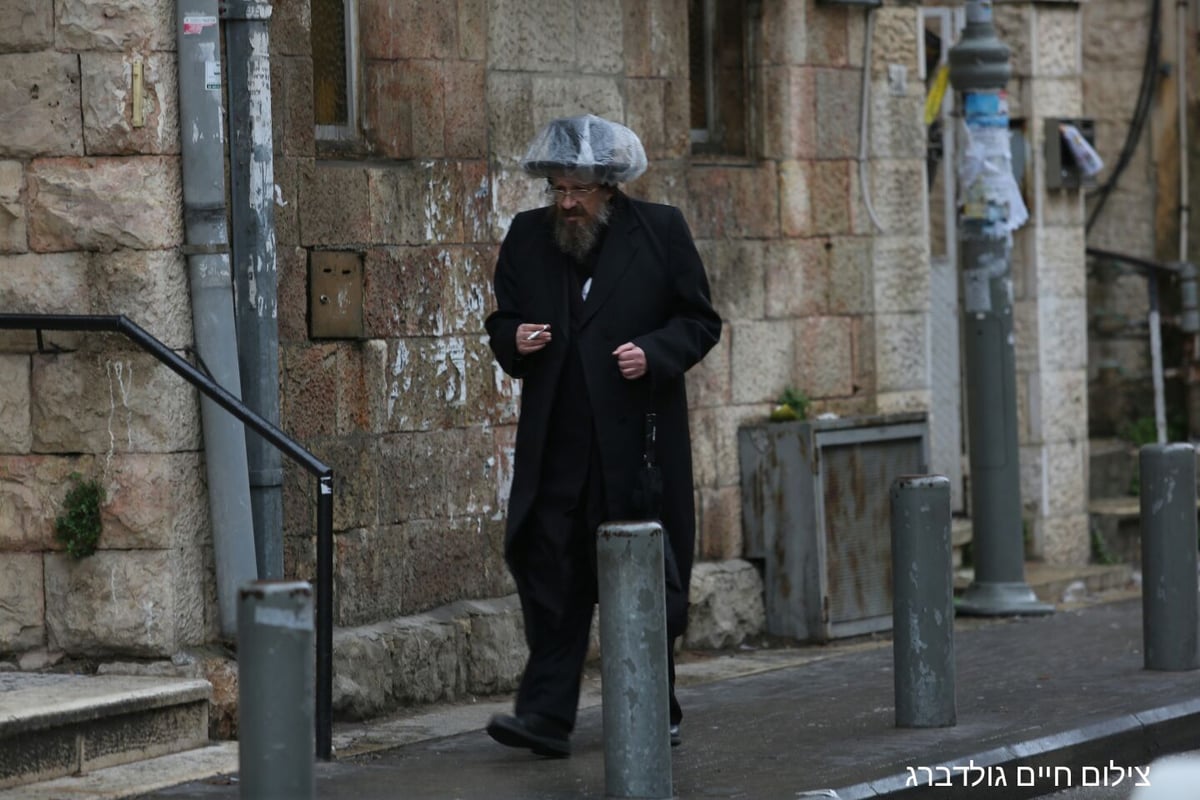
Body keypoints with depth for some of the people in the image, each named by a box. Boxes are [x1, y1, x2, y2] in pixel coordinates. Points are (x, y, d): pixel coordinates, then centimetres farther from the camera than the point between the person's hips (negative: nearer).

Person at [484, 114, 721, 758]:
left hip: (638, 437, -2)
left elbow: (700, 321, 4)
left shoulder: (660, 230, 1)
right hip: (557, 444, 2)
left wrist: (654, 353, -14)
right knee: (549, 576, -5)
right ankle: (546, 715, -5)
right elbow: (502, 323, 14)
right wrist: (515, 341, -9)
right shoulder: (527, 235, 8)